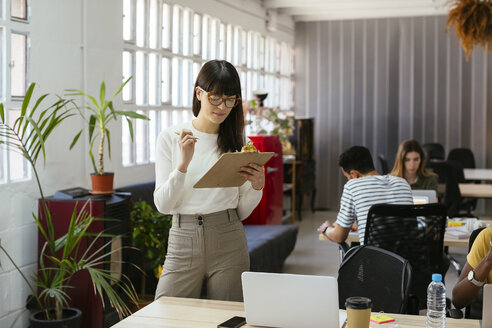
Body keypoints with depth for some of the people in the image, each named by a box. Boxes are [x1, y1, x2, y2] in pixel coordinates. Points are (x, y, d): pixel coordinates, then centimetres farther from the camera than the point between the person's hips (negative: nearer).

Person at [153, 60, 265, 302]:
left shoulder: (237, 142, 7)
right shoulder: (170, 137, 2)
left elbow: (242, 211, 8)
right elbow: (163, 204, -3)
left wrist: (257, 186, -11)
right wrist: (183, 163, -15)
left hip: (229, 242, 1)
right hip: (183, 239, -1)